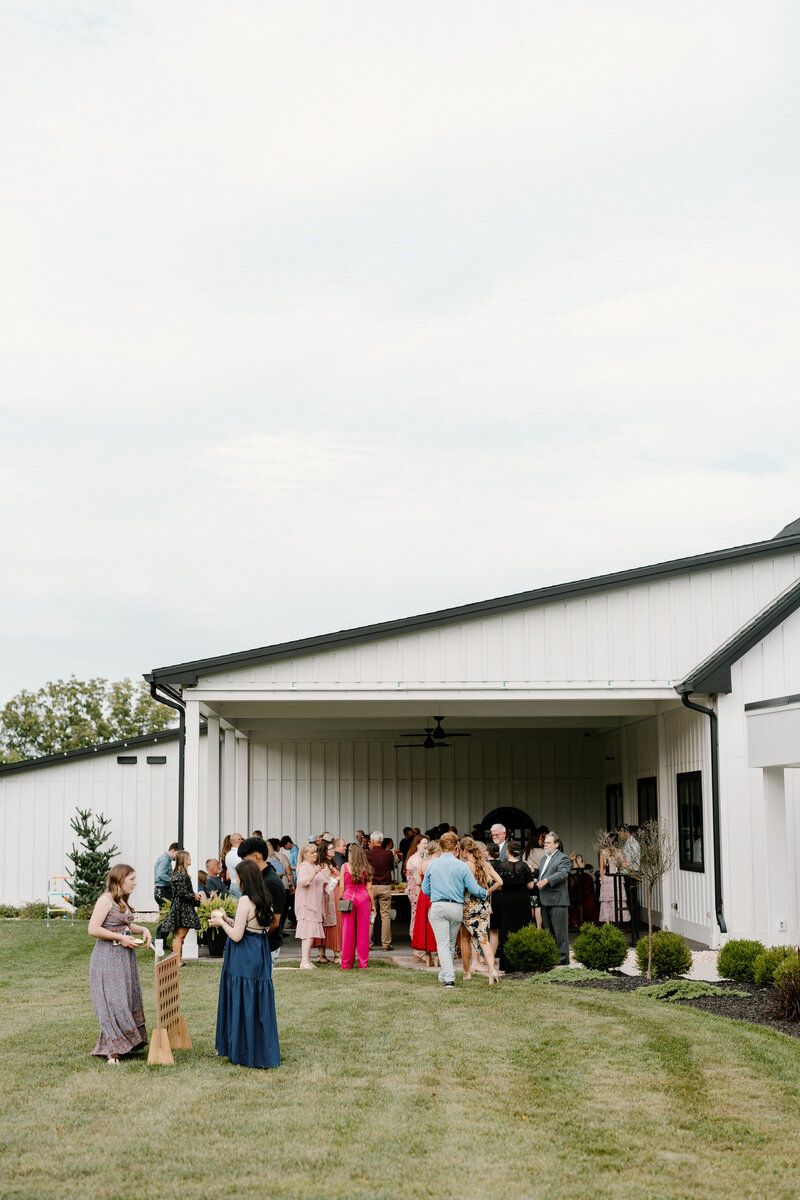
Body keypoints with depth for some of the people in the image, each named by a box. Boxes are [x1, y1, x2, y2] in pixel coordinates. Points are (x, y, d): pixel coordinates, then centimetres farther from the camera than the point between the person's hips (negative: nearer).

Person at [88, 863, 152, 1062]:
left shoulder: (124, 900, 14)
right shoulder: (106, 900, -13)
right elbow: (93, 929, -19)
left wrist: (142, 930, 7)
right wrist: (121, 938, -18)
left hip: (125, 957, 9)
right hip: (108, 958, -9)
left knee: (128, 999, 9)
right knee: (113, 1003, -8)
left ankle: (123, 1044, 16)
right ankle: (111, 1050, -4)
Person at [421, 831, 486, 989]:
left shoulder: (433, 865, 3)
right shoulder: (462, 866, -3)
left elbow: (425, 889, 12)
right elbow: (474, 889, -1)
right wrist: (485, 893, 19)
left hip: (438, 907, 0)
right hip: (456, 908, 0)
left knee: (443, 944, -2)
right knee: (451, 943, 17)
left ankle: (449, 978, -14)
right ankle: (444, 975, 27)